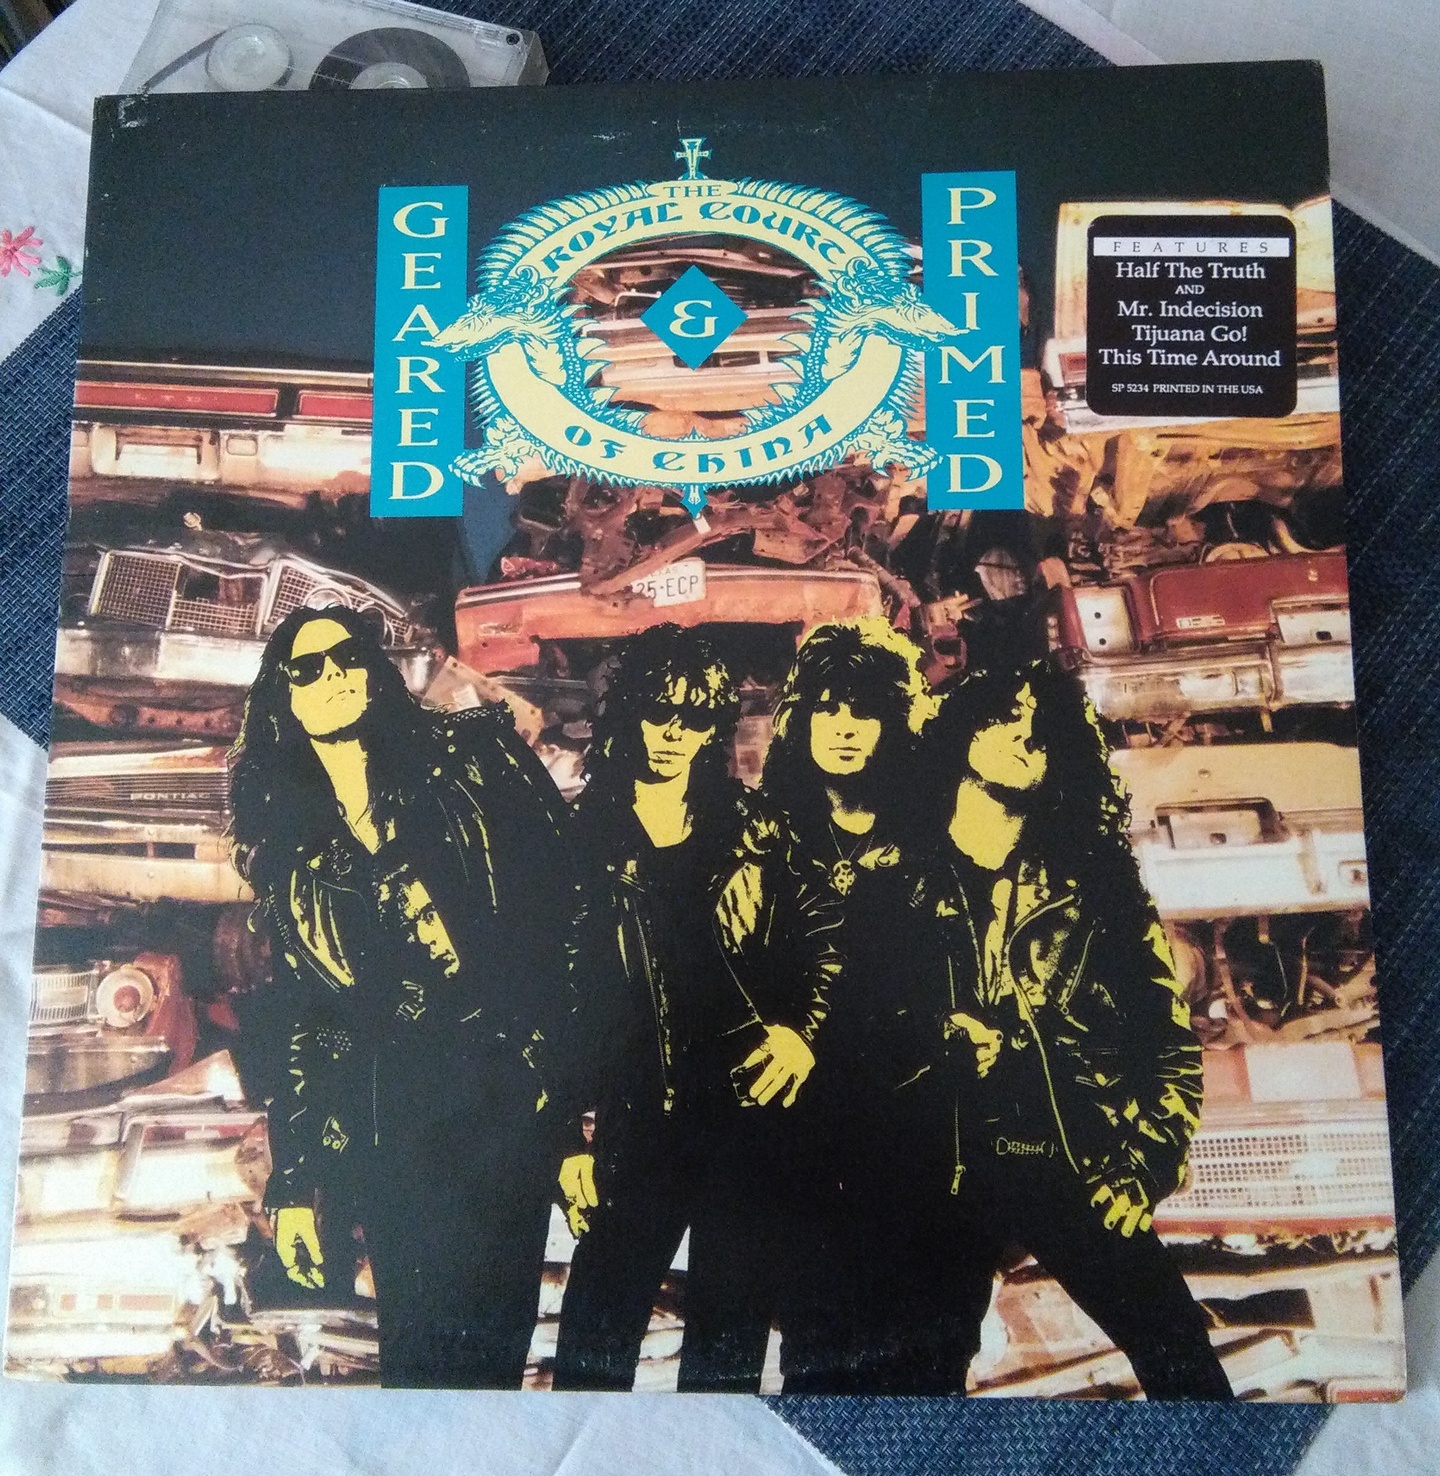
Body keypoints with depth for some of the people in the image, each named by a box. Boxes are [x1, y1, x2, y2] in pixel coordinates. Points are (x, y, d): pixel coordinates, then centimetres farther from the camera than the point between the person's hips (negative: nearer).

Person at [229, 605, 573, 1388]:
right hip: (390, 1133, 3)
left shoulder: (470, 757, 4)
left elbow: (561, 905, -2)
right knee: (414, 1351, 6)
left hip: (508, 1098, -3)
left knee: (486, 1346, -4)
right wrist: (297, 1181, 11)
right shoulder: (290, 844, 14)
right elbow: (297, 1017, 15)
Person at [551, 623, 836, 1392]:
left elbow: (816, 942, 7)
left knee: (733, 1329, 11)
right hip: (635, 1119, -1)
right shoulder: (584, 834, 4)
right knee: (601, 1329, 5)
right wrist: (572, 1129, 0)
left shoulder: (745, 824, 7)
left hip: (748, 1104, 1)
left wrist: (800, 1025, -12)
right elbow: (559, 989, 3)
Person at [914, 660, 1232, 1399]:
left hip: (1074, 1170, 1)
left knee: (1183, 1364, 4)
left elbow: (1168, 1035, 4)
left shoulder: (1093, 880, 3)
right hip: (941, 1177, 0)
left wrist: (1144, 1167, -1)